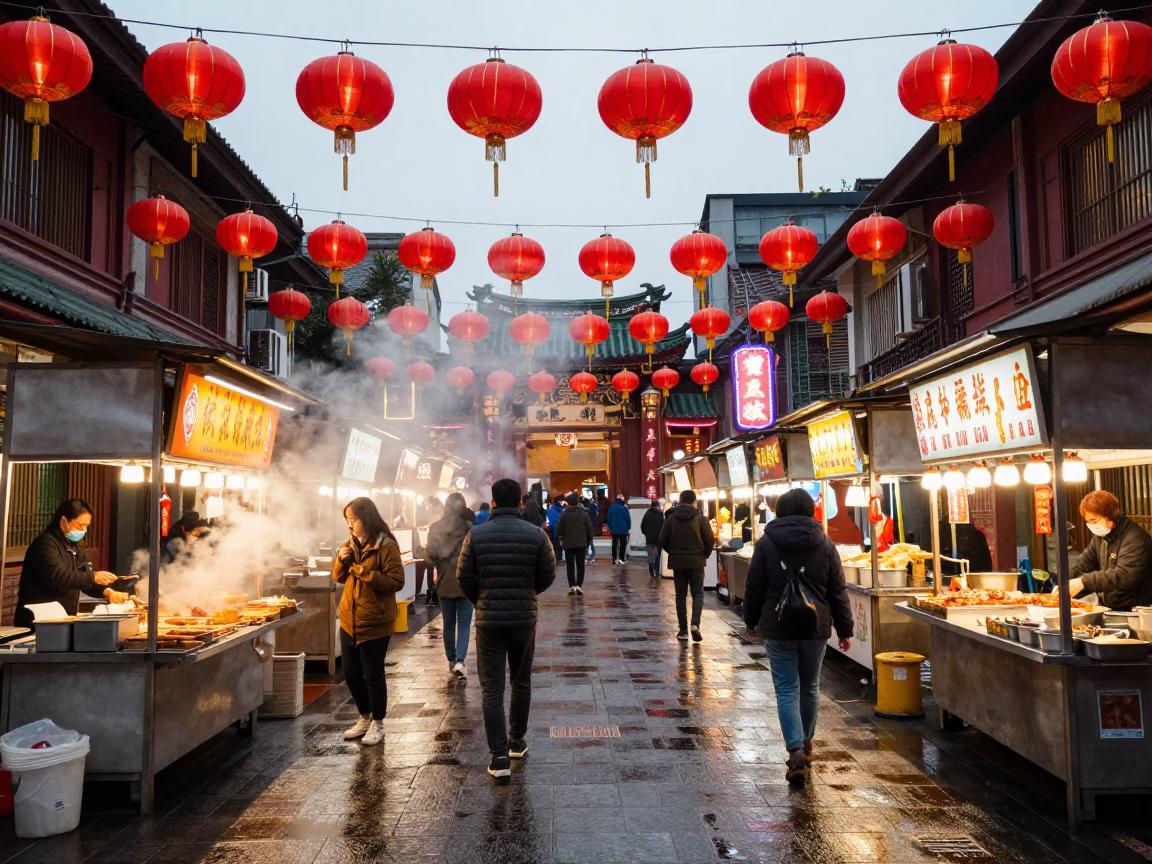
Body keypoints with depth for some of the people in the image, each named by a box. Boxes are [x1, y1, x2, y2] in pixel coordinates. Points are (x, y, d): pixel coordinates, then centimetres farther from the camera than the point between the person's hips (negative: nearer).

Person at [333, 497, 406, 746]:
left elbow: (396, 581, -18)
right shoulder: (351, 545, 9)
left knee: (373, 675, 3)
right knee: (350, 674, 15)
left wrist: (364, 572, -22)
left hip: (374, 623, -7)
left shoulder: (386, 546, -14)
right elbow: (339, 578, 16)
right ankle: (365, 718, 34)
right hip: (349, 621, 7)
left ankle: (377, 724, 21)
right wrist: (341, 561, -5)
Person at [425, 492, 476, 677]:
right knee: (464, 624, 4)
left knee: (448, 624, 15)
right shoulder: (469, 527, -11)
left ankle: (451, 660, 24)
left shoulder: (435, 528, -5)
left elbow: (429, 554, -3)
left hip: (445, 582, 2)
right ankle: (460, 660, -10)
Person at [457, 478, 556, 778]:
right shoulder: (536, 534, -6)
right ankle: (517, 742, 33)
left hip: (488, 621, -1)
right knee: (521, 683, 19)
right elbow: (548, 574, 0)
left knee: (492, 689, 4)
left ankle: (499, 756, 2)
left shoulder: (476, 534, -7)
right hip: (524, 619, 1)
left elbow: (464, 578, -4)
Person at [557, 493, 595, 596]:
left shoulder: (564, 514, -5)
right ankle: (579, 585, -5)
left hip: (568, 543, 0)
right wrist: (588, 540, 14)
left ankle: (571, 586, 4)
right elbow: (589, 529, 0)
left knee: (570, 565, 8)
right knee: (580, 565, 6)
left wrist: (560, 539, 13)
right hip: (581, 543, 0)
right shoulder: (584, 513, -1)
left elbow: (559, 530, -4)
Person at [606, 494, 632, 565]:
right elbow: (628, 518, -10)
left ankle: (614, 559, 6)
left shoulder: (611, 508, 2)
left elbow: (608, 518, 7)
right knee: (623, 544, 7)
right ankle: (621, 558, 3)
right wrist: (628, 527, 0)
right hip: (623, 529, -4)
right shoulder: (624, 508, -13)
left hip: (614, 529, 4)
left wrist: (610, 527, 16)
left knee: (614, 544, 8)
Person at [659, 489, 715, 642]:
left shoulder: (671, 518, 0)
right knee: (698, 594, 8)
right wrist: (705, 554, 8)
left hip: (677, 562, 2)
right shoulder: (700, 518, -6)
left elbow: (663, 540, 0)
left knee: (680, 596, 9)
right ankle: (695, 624, -11)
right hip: (696, 562, -2)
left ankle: (683, 630, 8)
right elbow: (710, 540, -9)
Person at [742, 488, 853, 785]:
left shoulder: (766, 543, -4)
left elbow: (755, 588, -1)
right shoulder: (825, 544, 1)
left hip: (778, 628, -2)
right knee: (810, 687, 17)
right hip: (816, 627, 2)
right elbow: (837, 592, 3)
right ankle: (805, 742, 32)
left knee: (787, 690, 1)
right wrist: (844, 629, 10)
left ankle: (796, 750, -11)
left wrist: (752, 620, 13)